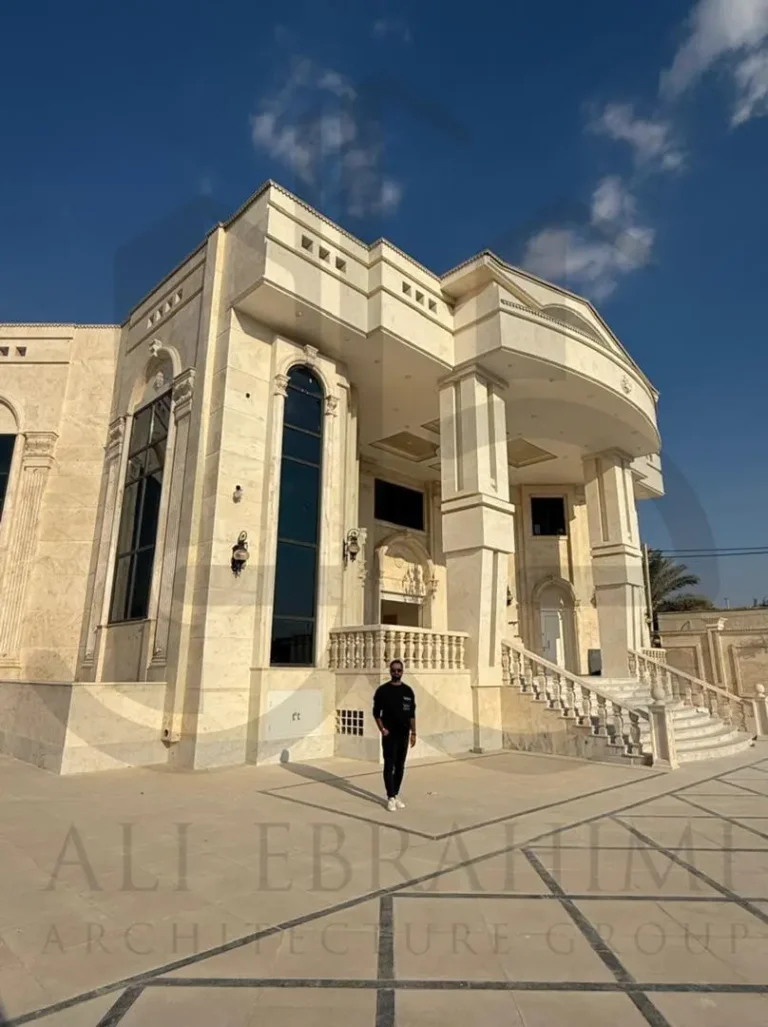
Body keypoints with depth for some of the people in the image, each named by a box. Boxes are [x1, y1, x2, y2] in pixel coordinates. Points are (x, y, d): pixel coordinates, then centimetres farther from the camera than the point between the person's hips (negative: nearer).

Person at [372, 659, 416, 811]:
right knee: (389, 766, -1)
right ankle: (391, 798, 6)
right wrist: (382, 729, -12)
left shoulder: (408, 690, 4)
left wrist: (413, 732, 3)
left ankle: (396, 795, 21)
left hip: (403, 734, 4)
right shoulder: (382, 690, -6)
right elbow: (376, 712, -2)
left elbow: (412, 714, 7)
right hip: (389, 734, -3)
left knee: (400, 766, 10)